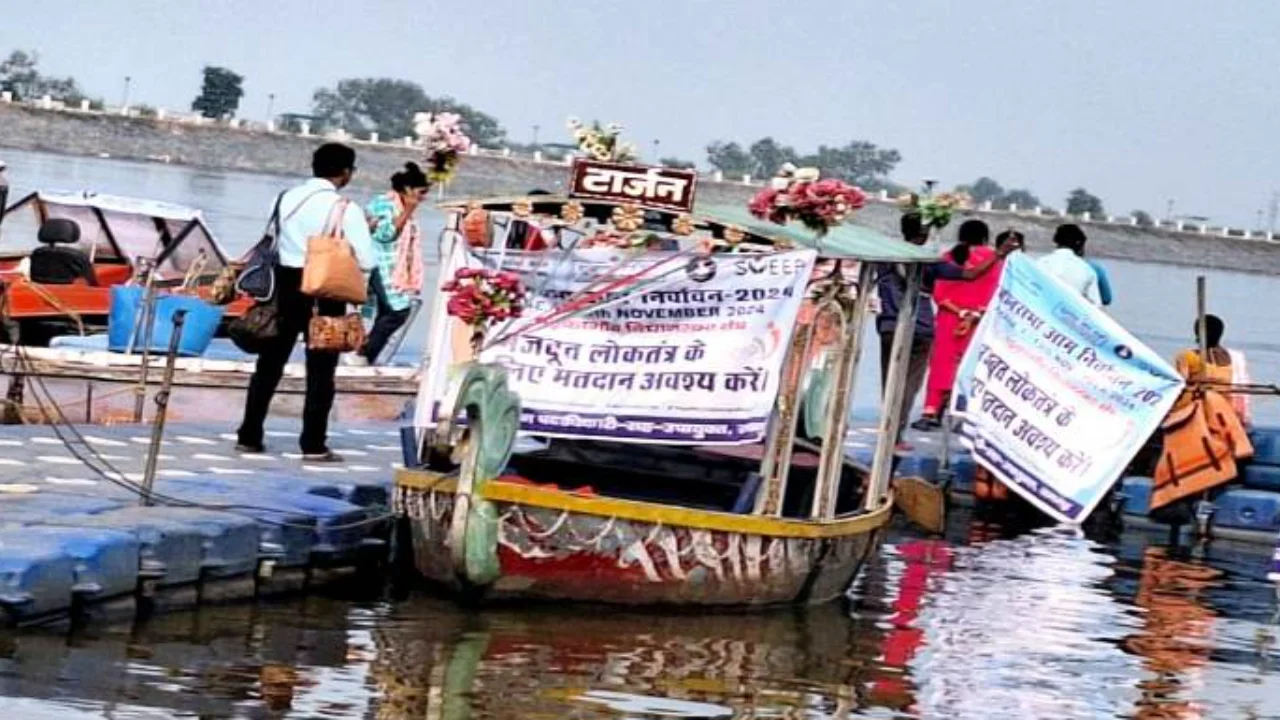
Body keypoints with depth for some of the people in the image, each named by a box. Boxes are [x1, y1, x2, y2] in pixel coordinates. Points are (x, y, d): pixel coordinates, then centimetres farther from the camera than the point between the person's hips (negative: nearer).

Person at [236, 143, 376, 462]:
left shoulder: (286, 198, 1)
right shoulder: (346, 210, -12)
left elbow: (270, 243, 8)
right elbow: (366, 261, -13)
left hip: (286, 284, 4)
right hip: (324, 293, -4)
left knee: (270, 364, 12)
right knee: (320, 370, 4)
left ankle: (249, 436, 15)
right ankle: (313, 445, 2)